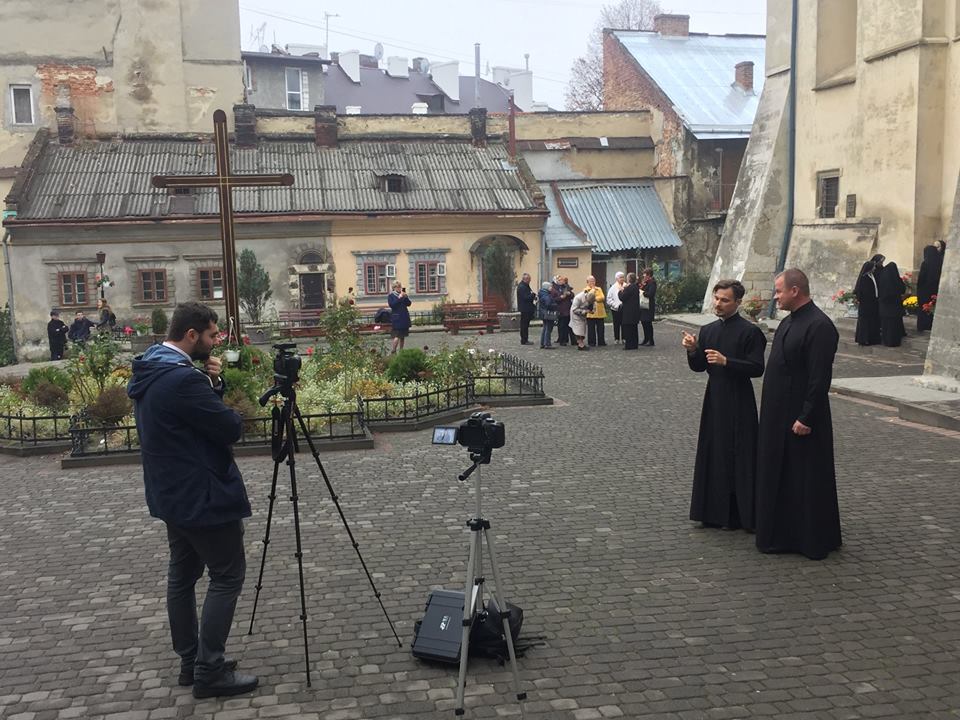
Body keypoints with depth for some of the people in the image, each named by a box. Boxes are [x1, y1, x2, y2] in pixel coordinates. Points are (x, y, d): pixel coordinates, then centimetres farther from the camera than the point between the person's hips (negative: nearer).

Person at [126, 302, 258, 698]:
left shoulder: (149, 371, 7)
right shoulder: (183, 377, -25)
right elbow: (230, 428, -20)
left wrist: (213, 383, -2)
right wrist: (217, 391, -1)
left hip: (172, 493, 10)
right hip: (203, 495, -10)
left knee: (183, 575, 16)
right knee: (227, 577, 0)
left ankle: (191, 661, 26)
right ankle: (209, 672, 3)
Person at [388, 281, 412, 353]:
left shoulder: (403, 294, 13)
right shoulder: (391, 296, -1)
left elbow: (408, 304, 5)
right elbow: (391, 305, -16)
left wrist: (405, 296, -9)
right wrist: (399, 297, -18)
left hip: (404, 318, 6)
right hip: (396, 318, -6)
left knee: (402, 336, 9)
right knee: (397, 336, -11)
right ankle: (393, 352, -6)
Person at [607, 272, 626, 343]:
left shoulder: (626, 286, 0)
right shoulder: (613, 287, 0)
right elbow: (609, 299, -1)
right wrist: (616, 305, -8)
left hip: (625, 308, 0)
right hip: (616, 309, 0)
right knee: (616, 324, 7)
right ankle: (616, 339, 15)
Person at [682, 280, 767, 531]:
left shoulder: (750, 331, -9)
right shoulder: (708, 330, 10)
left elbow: (757, 368, -15)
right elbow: (698, 367, 12)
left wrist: (726, 362, -24)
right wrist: (692, 350, -7)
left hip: (739, 403, -6)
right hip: (714, 399, 6)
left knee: (738, 457, -2)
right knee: (712, 455, 10)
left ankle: (740, 515, 8)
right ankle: (714, 512, 20)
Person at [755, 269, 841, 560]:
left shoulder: (819, 326, -18)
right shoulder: (789, 321, 11)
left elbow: (820, 378, -21)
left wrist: (806, 418, -21)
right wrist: (770, 412, 15)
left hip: (800, 418, -10)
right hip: (778, 416, 10)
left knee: (807, 479, 2)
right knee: (779, 477, 16)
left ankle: (813, 541, 14)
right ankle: (782, 534, 28)